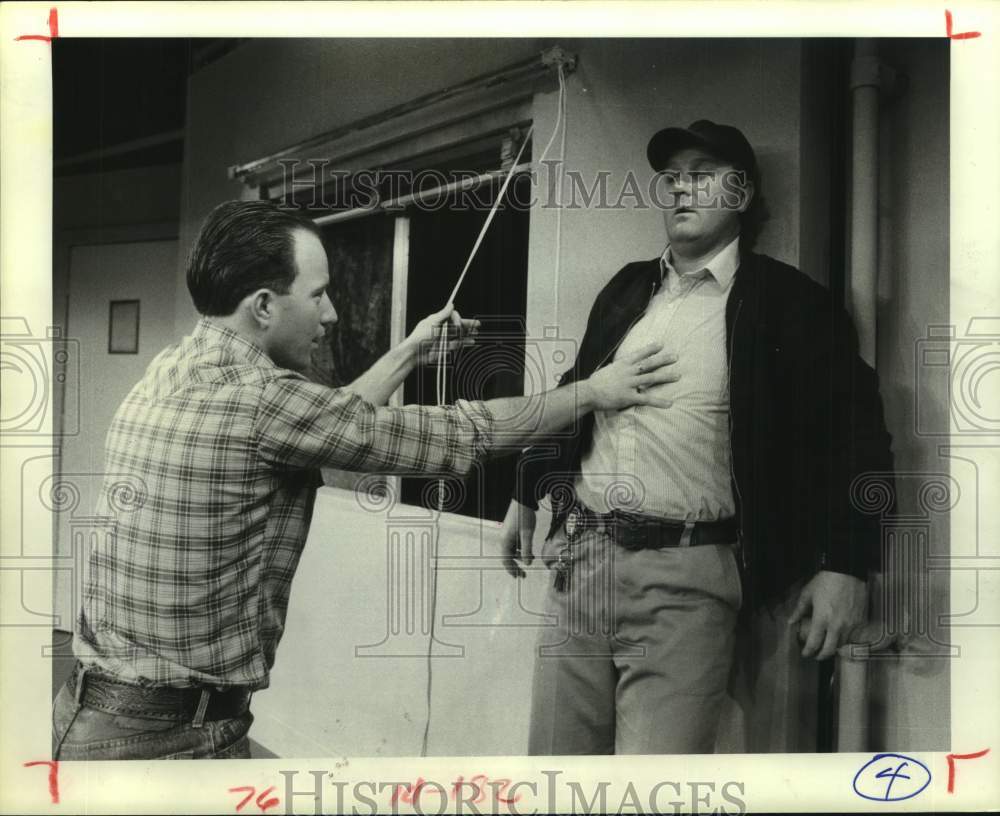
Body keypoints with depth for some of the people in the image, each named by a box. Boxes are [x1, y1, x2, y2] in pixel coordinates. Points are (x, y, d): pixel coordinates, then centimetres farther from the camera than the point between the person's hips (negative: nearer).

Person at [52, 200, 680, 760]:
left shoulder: (174, 370, 4)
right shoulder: (256, 396, -22)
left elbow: (326, 424, 15)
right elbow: (452, 438, -15)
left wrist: (409, 355, 21)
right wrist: (593, 393, -3)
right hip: (173, 734, -9)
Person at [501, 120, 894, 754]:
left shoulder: (788, 302, -1)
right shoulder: (627, 290, 15)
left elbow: (854, 434, -4)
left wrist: (845, 565, -12)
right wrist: (526, 496, 26)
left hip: (685, 579, -5)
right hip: (579, 558, 5)